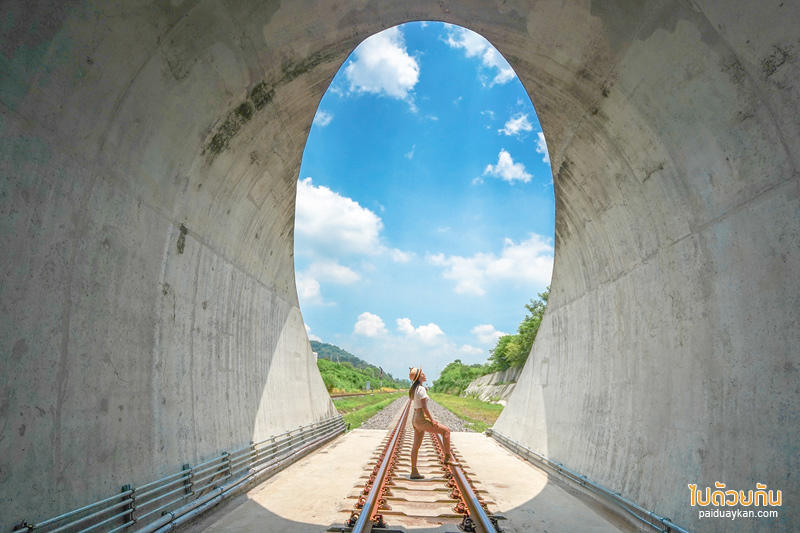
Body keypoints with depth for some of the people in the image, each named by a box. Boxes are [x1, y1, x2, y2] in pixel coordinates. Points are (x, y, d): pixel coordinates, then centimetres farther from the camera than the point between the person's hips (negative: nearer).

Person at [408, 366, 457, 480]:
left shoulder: (414, 389, 13)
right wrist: (432, 420, -15)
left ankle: (414, 472, 16)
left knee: (416, 446, 11)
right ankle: (448, 457, 5)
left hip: (415, 418, 10)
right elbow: (424, 407, -20)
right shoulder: (421, 389, -17)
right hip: (421, 419, -10)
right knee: (446, 430, 0)